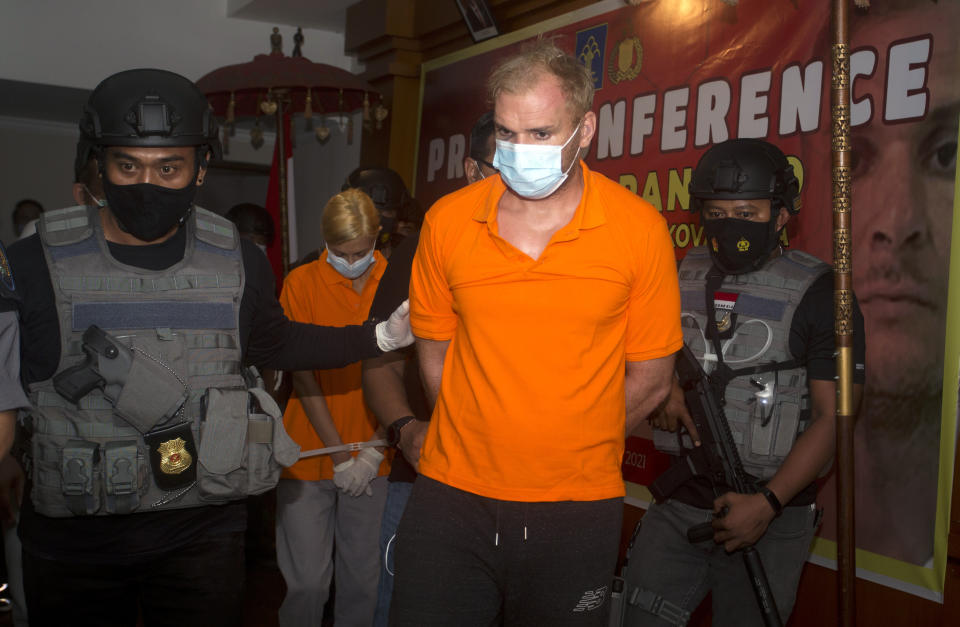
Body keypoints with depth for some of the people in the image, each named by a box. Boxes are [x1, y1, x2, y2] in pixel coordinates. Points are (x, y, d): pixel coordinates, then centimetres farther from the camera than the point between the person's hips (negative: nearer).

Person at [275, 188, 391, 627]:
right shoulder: (302, 283, -2)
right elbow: (303, 377, -4)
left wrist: (375, 451, -7)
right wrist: (338, 454, -7)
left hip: (370, 459, 1)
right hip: (310, 454, -1)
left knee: (363, 576, 7)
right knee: (306, 579, 1)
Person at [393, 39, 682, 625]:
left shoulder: (640, 229, -7)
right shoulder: (447, 221, -1)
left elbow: (651, 381, 0)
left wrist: (570, 454, 3)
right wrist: (482, 441, 5)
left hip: (578, 510, -1)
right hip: (452, 497, 1)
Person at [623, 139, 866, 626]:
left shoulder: (818, 294, -6)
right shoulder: (683, 278, 8)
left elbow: (833, 416, -11)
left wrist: (767, 503, -18)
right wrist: (663, 383, -6)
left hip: (771, 515, -4)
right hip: (679, 503, 4)